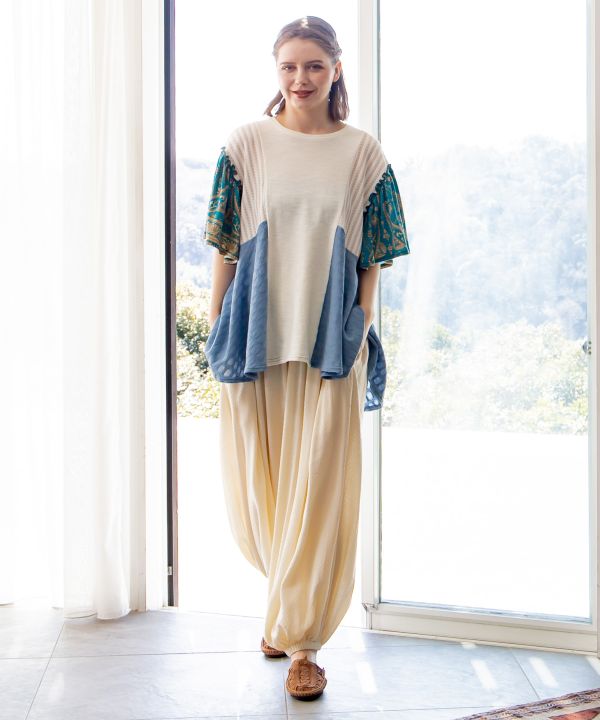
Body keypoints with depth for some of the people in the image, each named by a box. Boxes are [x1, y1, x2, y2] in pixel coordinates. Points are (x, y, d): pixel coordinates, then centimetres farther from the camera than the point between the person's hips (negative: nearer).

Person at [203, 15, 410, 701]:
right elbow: (225, 244, 4)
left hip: (331, 339, -1)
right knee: (258, 481, 9)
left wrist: (361, 331, -1)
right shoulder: (246, 143, 4)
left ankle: (301, 639, 12)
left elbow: (371, 258, 6)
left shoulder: (363, 152, 4)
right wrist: (216, 327, 1)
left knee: (319, 488, -1)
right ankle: (289, 602, 37)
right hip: (256, 333, 1)